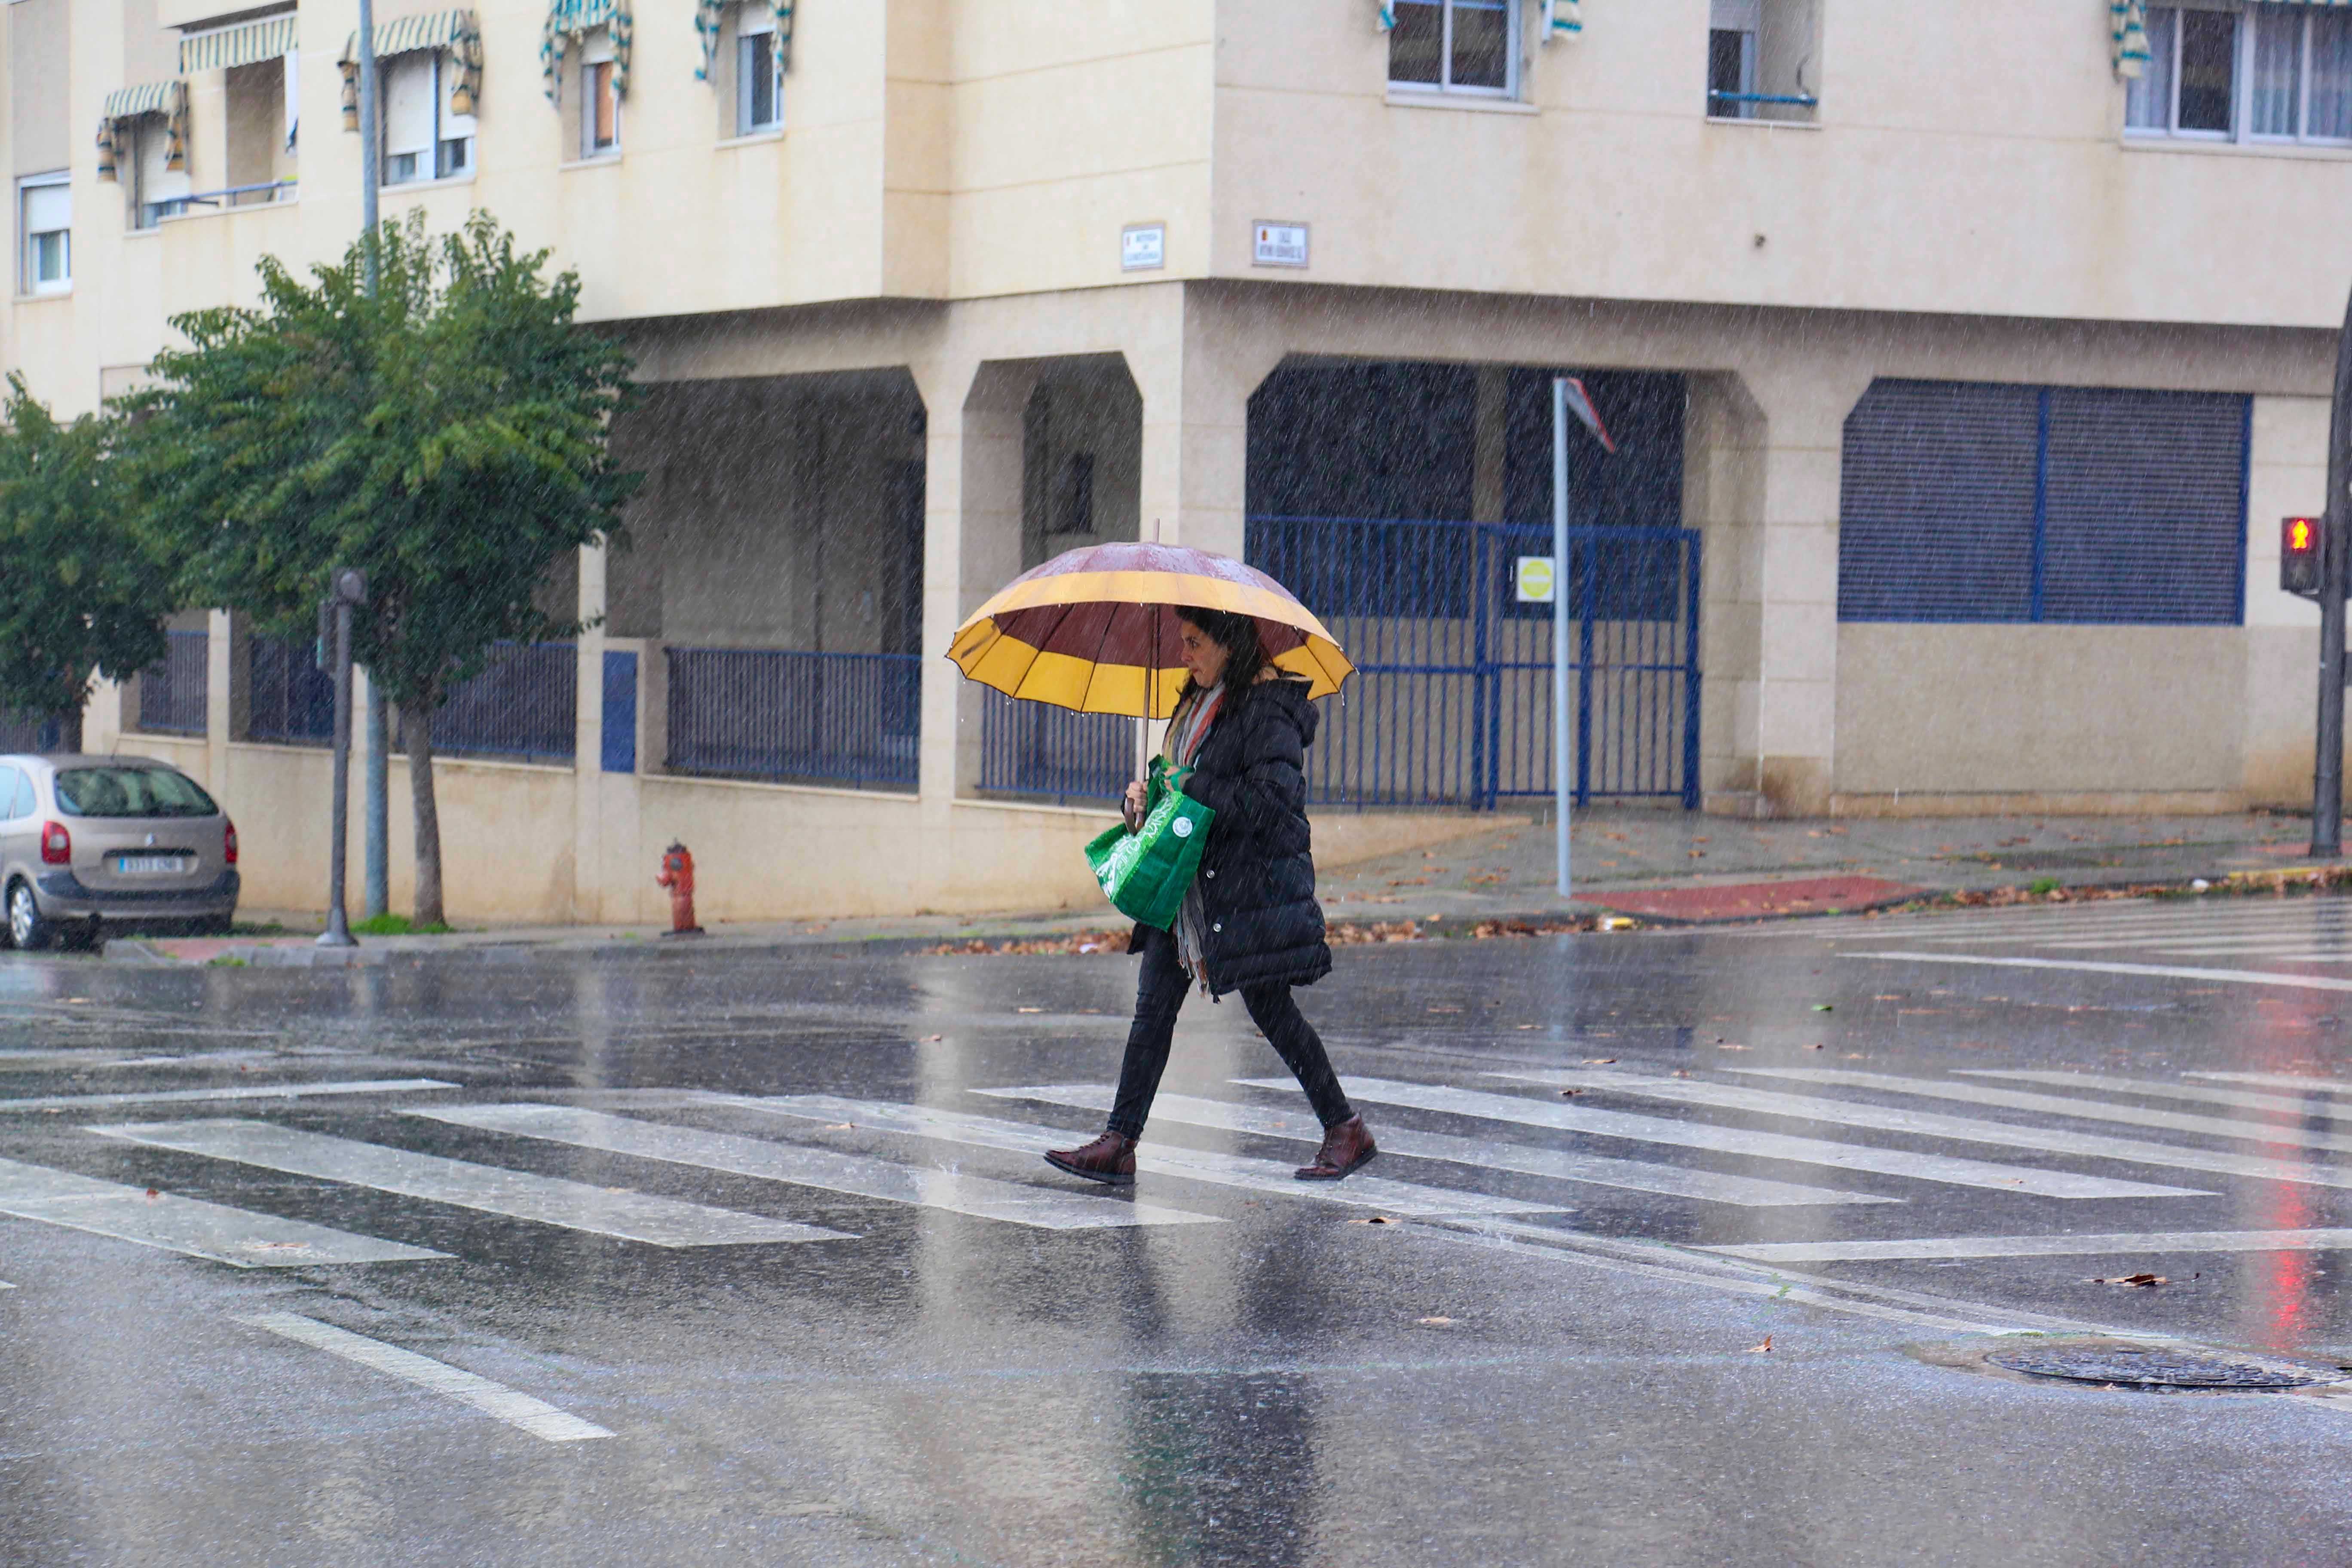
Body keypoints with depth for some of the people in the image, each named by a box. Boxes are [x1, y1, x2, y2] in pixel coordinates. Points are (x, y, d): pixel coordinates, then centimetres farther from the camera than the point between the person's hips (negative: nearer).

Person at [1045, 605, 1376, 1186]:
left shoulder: (1267, 709, -14)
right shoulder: (1201, 703, 14)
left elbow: (1272, 800, -23)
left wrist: (1192, 787, -19)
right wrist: (1145, 799, 5)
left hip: (1250, 884, -9)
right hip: (1188, 882, 9)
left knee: (1271, 1008, 0)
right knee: (1153, 1006, 3)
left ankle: (1346, 1131, 15)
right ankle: (1119, 1146, 3)